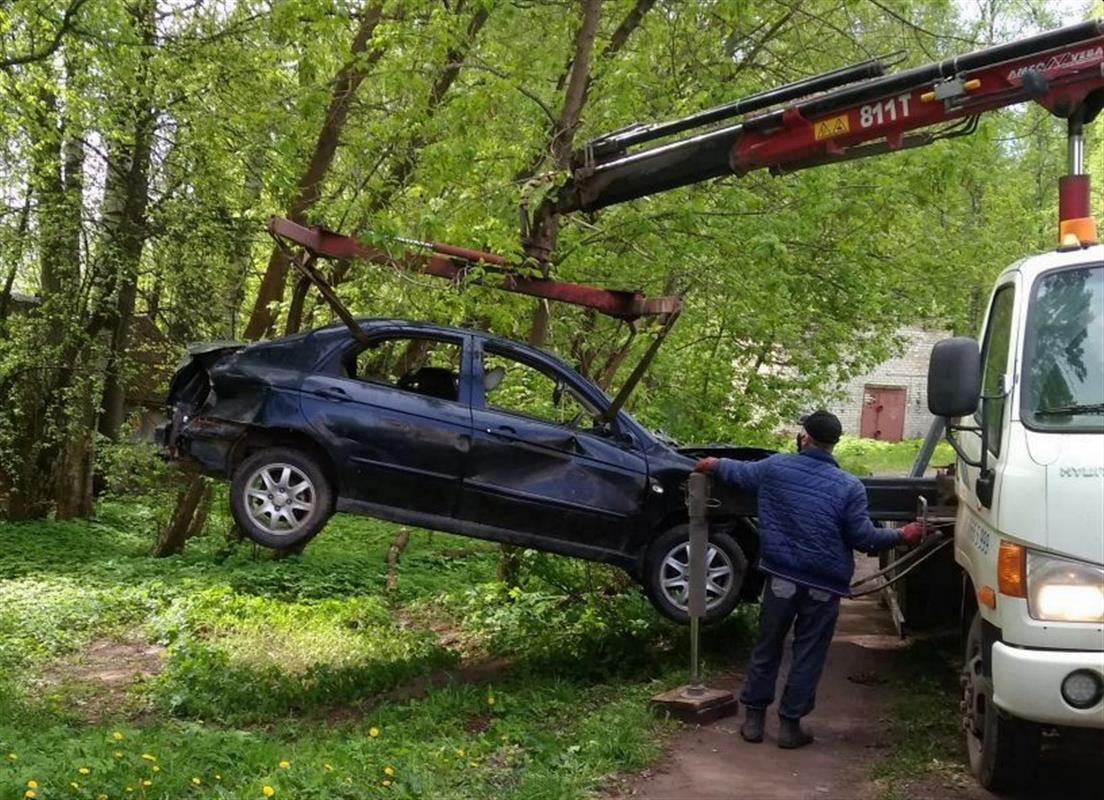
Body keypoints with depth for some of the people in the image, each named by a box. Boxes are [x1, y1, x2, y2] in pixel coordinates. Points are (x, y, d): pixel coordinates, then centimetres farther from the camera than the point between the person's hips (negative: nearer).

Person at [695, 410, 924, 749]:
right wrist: (901, 536, 9)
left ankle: (753, 718, 20)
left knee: (767, 648, 14)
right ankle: (790, 724, 12)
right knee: (808, 655, 8)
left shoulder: (775, 467, -3)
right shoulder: (849, 487, -9)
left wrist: (715, 464, 38)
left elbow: (740, 472, 17)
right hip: (824, 586, -2)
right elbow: (863, 537, -7)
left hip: (781, 577, 2)